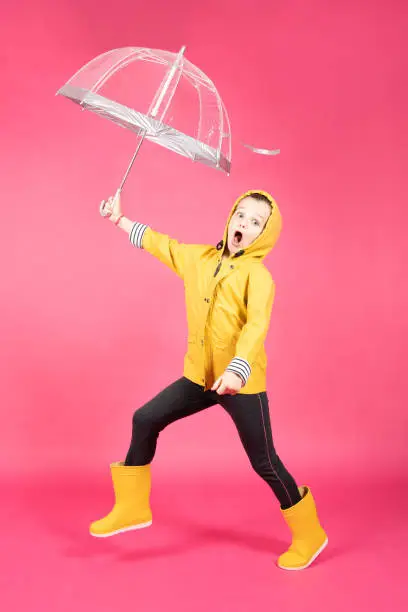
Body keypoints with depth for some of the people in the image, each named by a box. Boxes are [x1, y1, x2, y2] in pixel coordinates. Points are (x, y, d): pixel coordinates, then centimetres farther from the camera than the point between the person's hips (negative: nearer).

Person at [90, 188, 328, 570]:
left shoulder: (257, 274, -12)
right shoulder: (198, 257, 7)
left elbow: (257, 326, -26)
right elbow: (159, 243, 22)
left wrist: (237, 370, -42)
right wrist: (119, 219, 25)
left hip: (242, 383, -6)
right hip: (200, 376, 6)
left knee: (264, 463, -1)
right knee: (145, 420, 5)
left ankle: (309, 535, 21)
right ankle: (133, 508, 22)